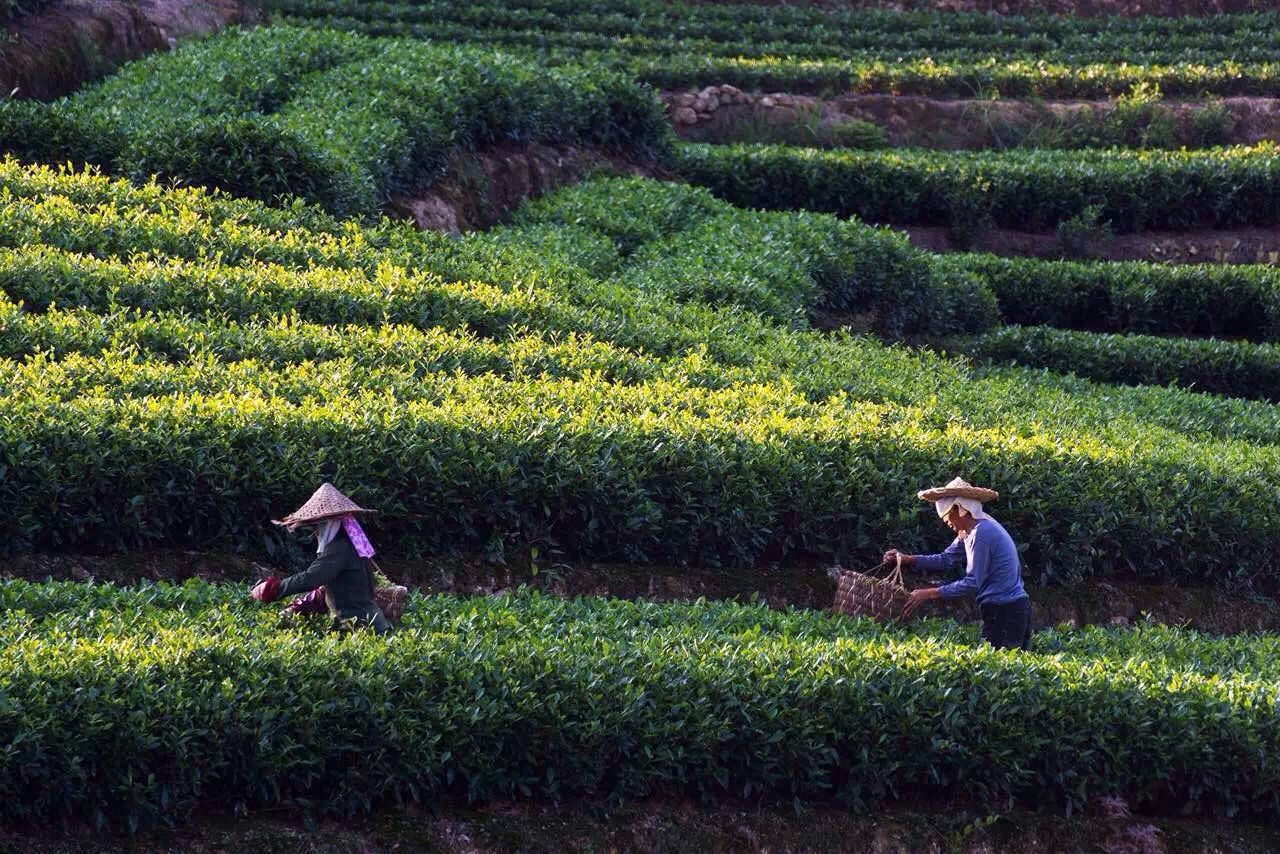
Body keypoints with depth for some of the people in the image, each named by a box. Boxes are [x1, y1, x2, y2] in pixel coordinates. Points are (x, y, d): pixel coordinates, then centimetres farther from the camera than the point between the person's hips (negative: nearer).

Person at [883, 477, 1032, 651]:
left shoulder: (982, 533, -18)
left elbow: (972, 583, -19)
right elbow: (946, 560, 16)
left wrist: (929, 594, -14)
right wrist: (906, 559, 8)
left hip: (1004, 613, -10)